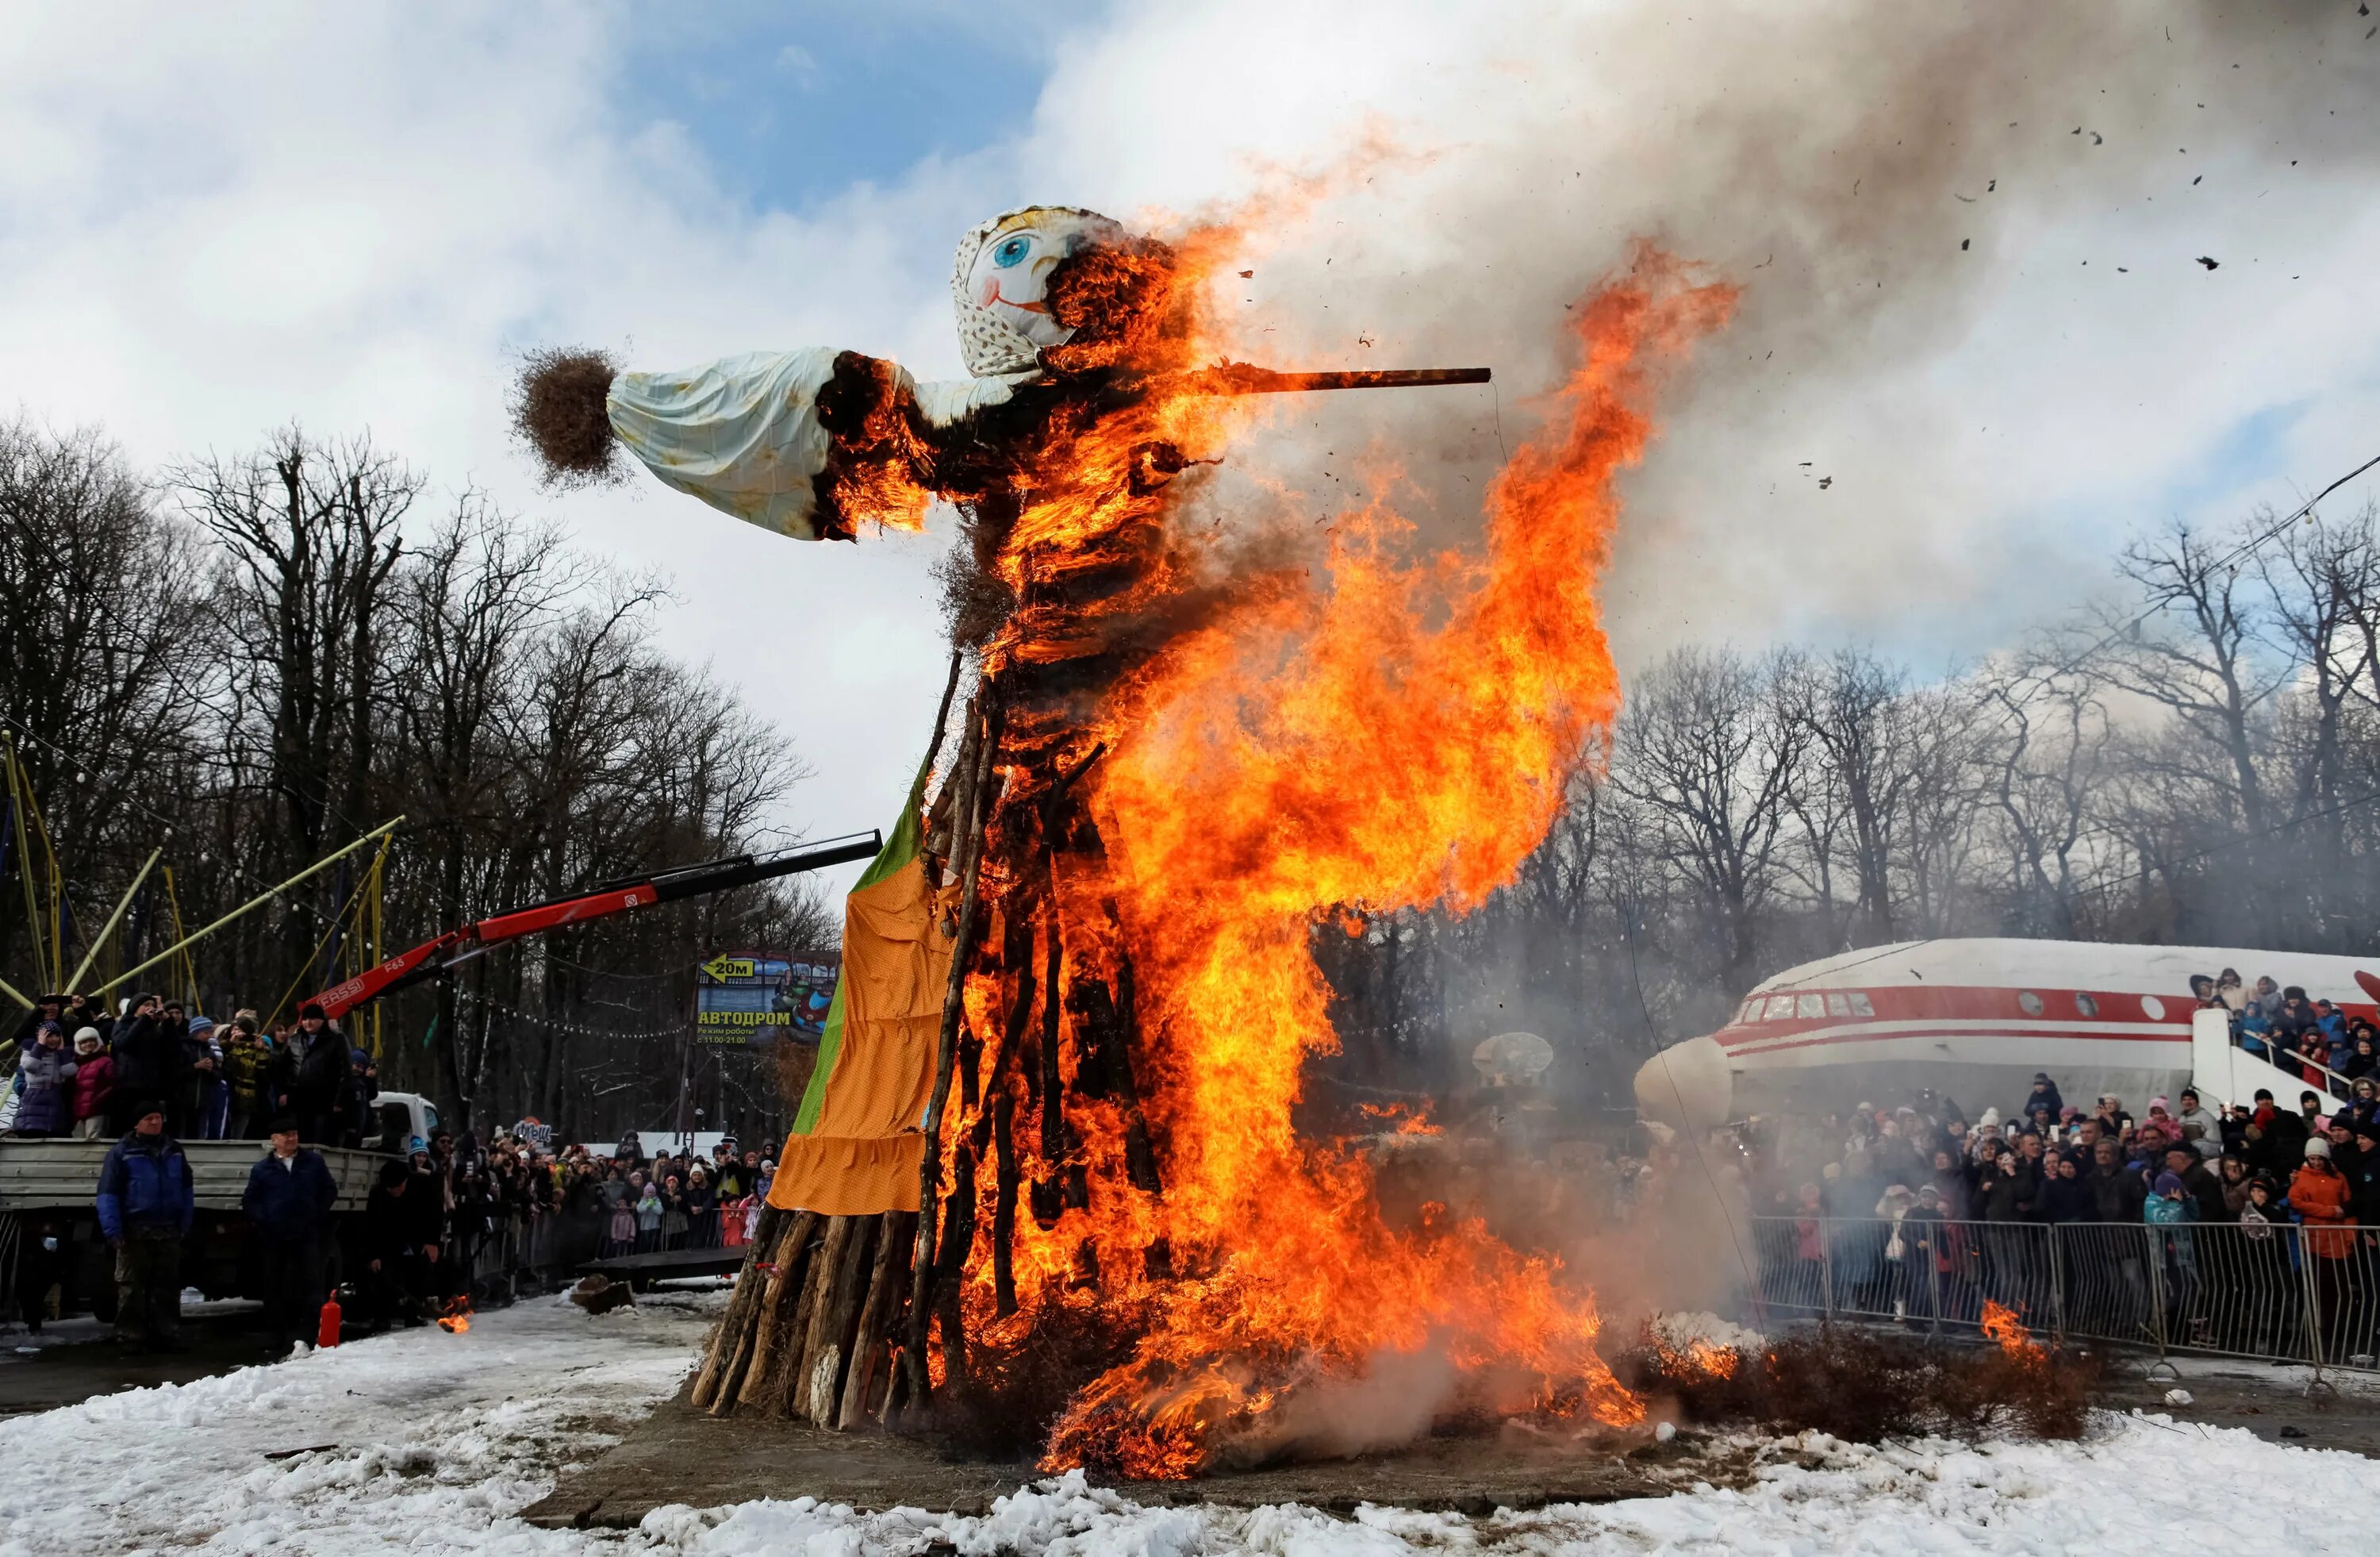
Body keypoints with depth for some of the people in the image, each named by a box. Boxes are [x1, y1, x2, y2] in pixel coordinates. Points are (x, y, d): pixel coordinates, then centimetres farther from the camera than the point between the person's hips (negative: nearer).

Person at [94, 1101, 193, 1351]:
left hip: (168, 1231, 4)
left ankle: (168, 1335, 13)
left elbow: (186, 1190, 18)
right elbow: (108, 1194, -6)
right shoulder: (121, 1152, -3)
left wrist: (185, 1224, 10)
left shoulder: (174, 1151, 13)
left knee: (167, 1288, 8)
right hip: (135, 1231, -4)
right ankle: (132, 1337, 5)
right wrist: (113, 1230, -13)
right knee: (131, 1288, -1)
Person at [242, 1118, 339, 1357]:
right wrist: (263, 1220, -5)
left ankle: (308, 1335, 0)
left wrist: (318, 1214, 2)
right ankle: (274, 1341, 11)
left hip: (307, 1236, 0)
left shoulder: (313, 1162, 9)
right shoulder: (262, 1168, 8)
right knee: (275, 1289, 5)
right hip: (274, 1238, 0)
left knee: (311, 1285, -3)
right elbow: (250, 1201, 10)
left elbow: (330, 1191, 13)